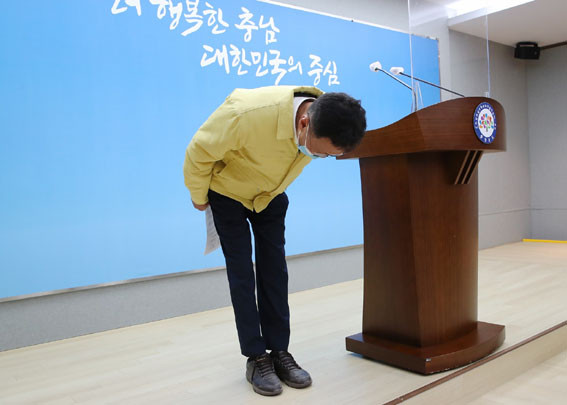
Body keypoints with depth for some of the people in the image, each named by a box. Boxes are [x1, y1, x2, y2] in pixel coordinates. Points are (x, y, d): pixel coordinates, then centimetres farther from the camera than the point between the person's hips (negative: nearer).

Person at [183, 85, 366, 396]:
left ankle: (279, 352, 10)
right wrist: (199, 196, -10)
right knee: (241, 270, -6)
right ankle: (256, 357, 4)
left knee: (274, 268, 1)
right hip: (227, 189, -4)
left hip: (270, 192, 4)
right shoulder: (247, 114, -42)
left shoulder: (324, 123, -25)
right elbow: (199, 152, -25)